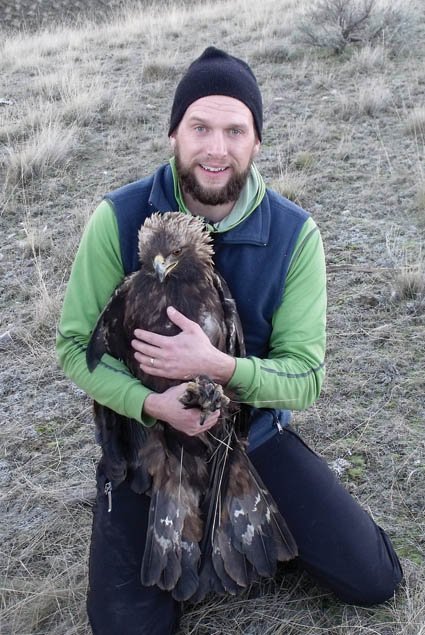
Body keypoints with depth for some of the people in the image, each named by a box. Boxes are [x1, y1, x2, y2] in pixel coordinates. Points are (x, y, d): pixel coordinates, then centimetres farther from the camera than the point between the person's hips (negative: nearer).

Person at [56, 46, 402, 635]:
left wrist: (218, 366, -34)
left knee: (373, 580, 0)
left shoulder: (294, 233, -15)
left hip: (255, 429, 1)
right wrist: (151, 403, -29)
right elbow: (74, 345, -11)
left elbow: (306, 375, -14)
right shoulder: (119, 218, -17)